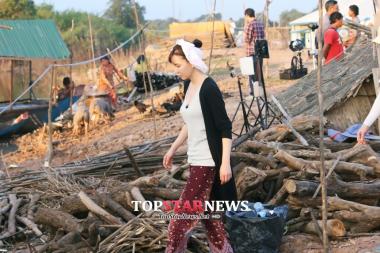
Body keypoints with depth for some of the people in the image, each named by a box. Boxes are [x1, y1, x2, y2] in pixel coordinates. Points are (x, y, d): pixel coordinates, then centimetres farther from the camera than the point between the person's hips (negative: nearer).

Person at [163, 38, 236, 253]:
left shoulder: (209, 88, -17)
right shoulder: (188, 86, 9)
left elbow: (225, 128, -18)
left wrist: (225, 163, -22)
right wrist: (173, 149, 21)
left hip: (208, 162, -9)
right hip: (196, 160, 9)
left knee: (183, 215, -6)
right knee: (208, 213, 14)